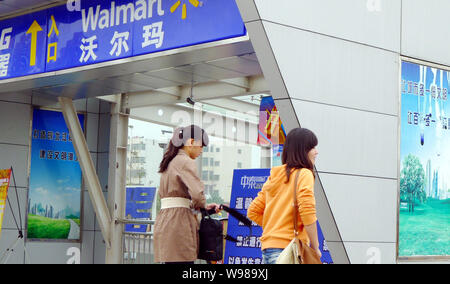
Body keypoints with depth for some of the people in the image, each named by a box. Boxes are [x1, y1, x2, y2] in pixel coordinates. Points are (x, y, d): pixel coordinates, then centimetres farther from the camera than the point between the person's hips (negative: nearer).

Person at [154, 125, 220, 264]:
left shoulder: (170, 162, 21)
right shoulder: (186, 162, -8)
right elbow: (197, 192, -21)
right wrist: (201, 206, 3)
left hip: (164, 220, 9)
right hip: (178, 220, -9)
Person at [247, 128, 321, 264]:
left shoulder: (274, 175, 15)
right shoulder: (304, 174, -6)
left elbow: (253, 212, 18)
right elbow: (307, 213, -17)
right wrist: (315, 248, -9)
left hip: (268, 247, 8)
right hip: (288, 247, -8)